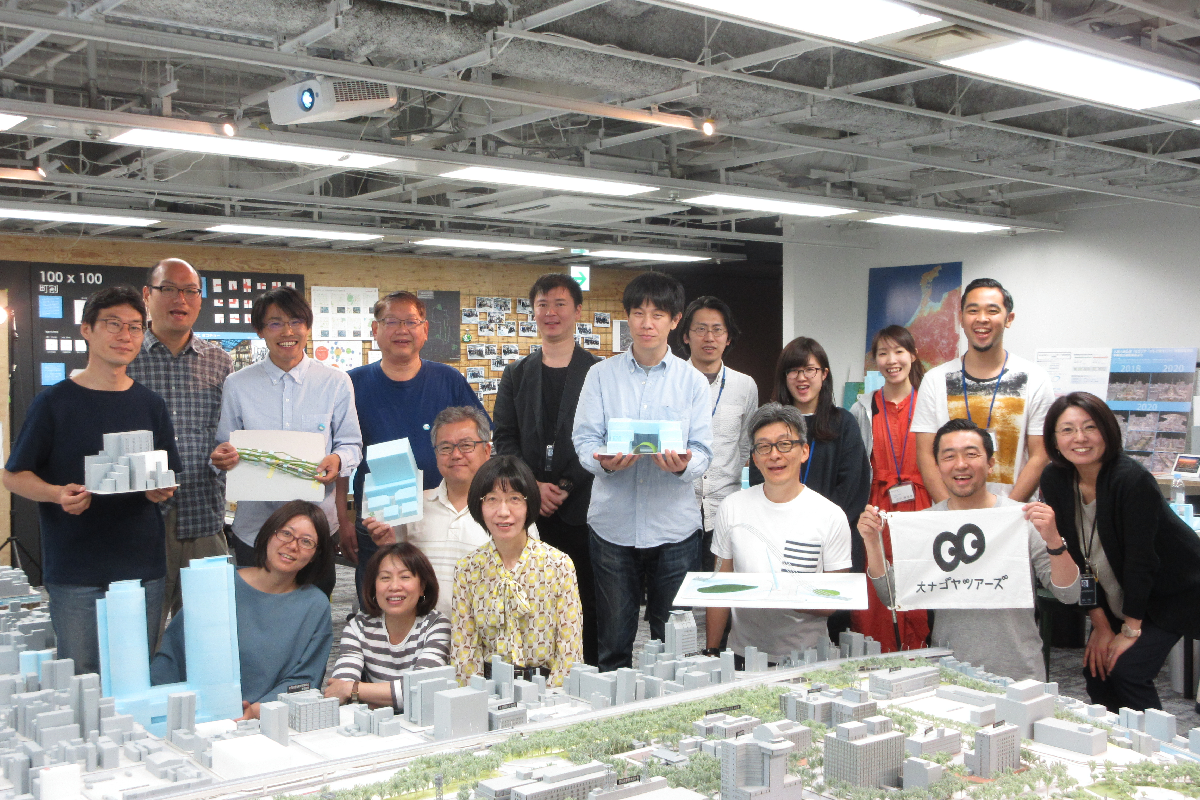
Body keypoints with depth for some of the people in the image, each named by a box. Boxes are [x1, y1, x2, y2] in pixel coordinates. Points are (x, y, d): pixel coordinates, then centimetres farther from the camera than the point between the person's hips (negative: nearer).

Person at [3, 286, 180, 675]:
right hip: (75, 572, -3)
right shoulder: (54, 402, 0)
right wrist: (59, 494, -16)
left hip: (143, 567, 3)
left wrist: (161, 490, -8)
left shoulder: (150, 405, 10)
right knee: (82, 679, 2)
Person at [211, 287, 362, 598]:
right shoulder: (237, 385, 4)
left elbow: (352, 444, 6)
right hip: (254, 528, 0)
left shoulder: (335, 383, 2)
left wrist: (338, 460, -16)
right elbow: (225, 446, 9)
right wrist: (221, 457, -15)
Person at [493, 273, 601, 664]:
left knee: (588, 603, 1)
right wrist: (532, 487, -8)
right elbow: (504, 440, 7)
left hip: (581, 509, -2)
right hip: (528, 511, 2)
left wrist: (566, 487, -11)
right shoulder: (516, 375, 13)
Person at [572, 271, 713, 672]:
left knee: (672, 639, 8)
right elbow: (583, 439, -1)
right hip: (613, 522, 0)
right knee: (613, 639, 7)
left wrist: (683, 464, -24)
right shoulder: (601, 375, 5)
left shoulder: (693, 381, 5)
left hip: (674, 523, 0)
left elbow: (703, 451, -1)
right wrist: (604, 461, -23)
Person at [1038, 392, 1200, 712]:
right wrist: (1100, 625, -6)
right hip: (1118, 598, 6)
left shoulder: (1132, 480, -28)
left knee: (1127, 669, -16)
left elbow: (1140, 558, -25)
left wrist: (1130, 630, -20)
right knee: (1095, 669, -2)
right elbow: (1078, 557, -6)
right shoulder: (1054, 480, -10)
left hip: (1173, 593, -5)